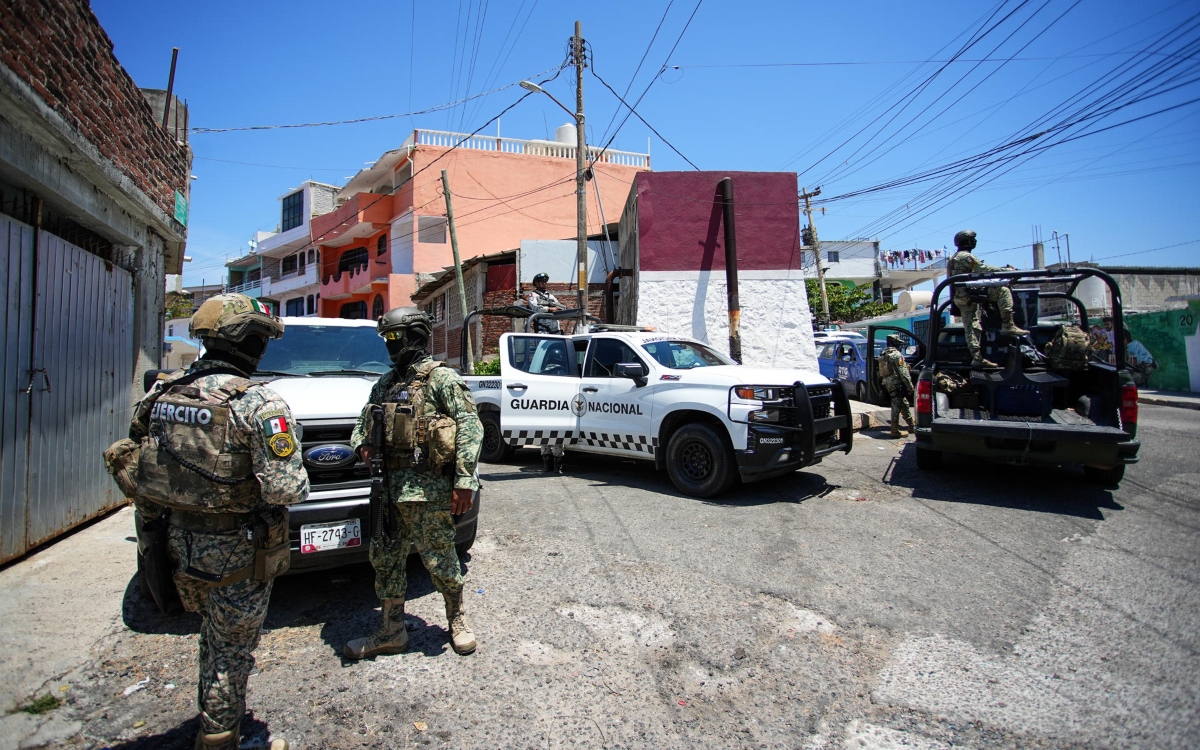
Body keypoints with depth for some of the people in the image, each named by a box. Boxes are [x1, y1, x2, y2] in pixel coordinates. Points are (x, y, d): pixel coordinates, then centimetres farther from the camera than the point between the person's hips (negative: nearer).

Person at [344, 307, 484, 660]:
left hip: (428, 488, -7)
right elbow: (364, 422, 27)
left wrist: (465, 480, -19)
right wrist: (362, 444, 3)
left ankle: (458, 620, 25)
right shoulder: (385, 383, 16)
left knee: (438, 560, 3)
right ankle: (391, 632, 26)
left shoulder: (441, 378, -7)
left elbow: (469, 427, -13)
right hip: (390, 487, 8)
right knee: (385, 559, 12)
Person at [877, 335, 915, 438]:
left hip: (887, 383, 9)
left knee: (904, 404, 19)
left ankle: (911, 426, 28)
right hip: (897, 383, -9)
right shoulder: (896, 355, -13)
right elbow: (903, 372, -16)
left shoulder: (882, 355, 15)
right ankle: (895, 431, -2)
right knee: (896, 406, -4)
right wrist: (910, 386, -12)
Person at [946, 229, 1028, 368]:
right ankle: (1008, 326, -16)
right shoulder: (966, 256, -6)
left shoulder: (953, 258, 24)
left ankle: (976, 357, 1)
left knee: (970, 327, 5)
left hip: (959, 298, 9)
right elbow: (983, 269, -12)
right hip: (969, 293, -9)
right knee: (1003, 291, -9)